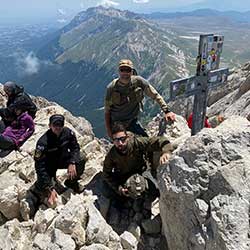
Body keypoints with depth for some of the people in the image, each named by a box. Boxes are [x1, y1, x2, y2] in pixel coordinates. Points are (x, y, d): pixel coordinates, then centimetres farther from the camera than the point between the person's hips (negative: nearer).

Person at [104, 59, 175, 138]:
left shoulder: (138, 81, -13)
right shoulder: (111, 87, -12)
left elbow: (155, 95, -5)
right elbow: (107, 111, -4)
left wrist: (166, 111, -12)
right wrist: (108, 130, -7)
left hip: (132, 122, 1)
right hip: (116, 124, -1)